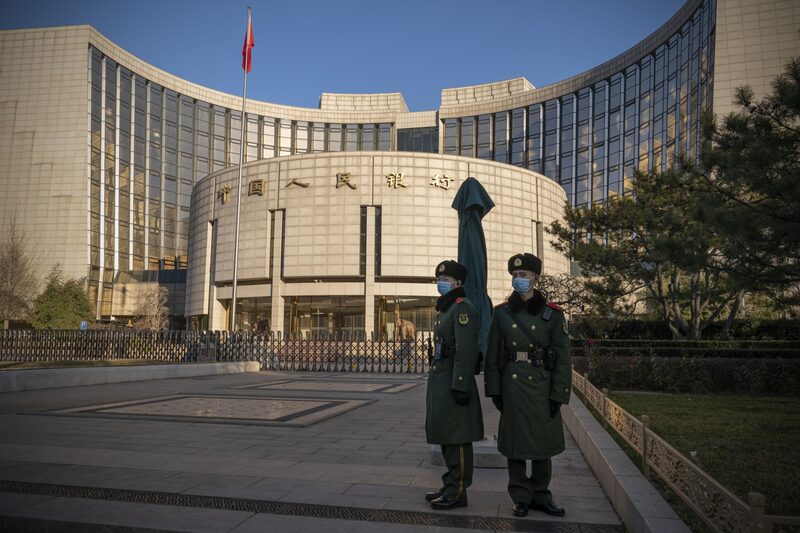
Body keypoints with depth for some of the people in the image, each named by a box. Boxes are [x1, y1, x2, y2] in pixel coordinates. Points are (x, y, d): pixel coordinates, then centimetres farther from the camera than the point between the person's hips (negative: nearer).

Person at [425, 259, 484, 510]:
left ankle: (458, 492, 7)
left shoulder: (462, 308, -13)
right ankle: (450, 485, 26)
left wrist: (460, 386, -24)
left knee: (456, 439, -2)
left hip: (453, 383, -10)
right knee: (445, 436, 16)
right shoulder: (446, 308, 18)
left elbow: (466, 350, -21)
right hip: (440, 382, 10)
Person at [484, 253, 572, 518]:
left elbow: (562, 357, -3)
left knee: (543, 441, 8)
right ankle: (521, 497, 20)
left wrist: (559, 394, -7)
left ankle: (540, 496, 26)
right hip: (512, 384, 1)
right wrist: (494, 389, -1)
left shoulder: (552, 314, -2)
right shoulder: (502, 312, 2)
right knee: (514, 440, 6)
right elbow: (493, 355, 3)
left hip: (541, 384, -1)